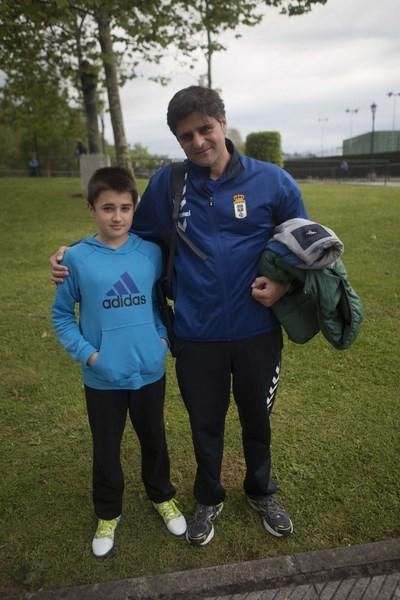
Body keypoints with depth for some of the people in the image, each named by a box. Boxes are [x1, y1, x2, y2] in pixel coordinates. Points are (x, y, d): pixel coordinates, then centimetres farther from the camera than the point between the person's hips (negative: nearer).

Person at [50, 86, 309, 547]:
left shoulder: (272, 180, -6)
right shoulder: (166, 183, -4)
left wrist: (285, 283, -13)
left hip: (256, 333, 0)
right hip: (196, 336, 0)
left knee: (256, 419, 21)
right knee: (205, 425, 18)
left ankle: (261, 492, 50)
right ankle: (208, 499, 47)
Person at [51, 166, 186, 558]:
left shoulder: (151, 252, -6)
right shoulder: (77, 257, -12)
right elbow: (61, 314, -2)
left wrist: (163, 336, -3)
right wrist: (86, 352, -12)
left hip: (150, 371, 2)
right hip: (102, 378, -1)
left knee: (154, 439, 21)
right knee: (106, 449, 17)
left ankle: (162, 496, 47)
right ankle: (107, 514, 41)